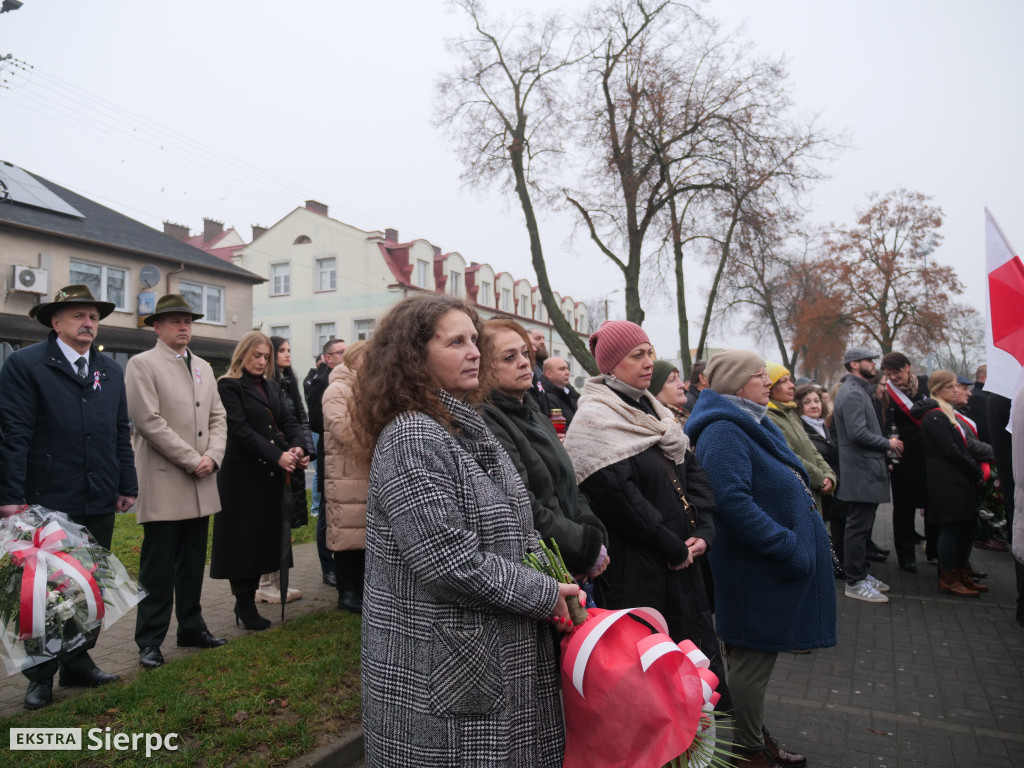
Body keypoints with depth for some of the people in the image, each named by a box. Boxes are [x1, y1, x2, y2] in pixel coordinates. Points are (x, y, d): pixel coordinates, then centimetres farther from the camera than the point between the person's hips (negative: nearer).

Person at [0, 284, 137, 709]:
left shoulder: (111, 369, 11)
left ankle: (79, 663, 30)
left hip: (100, 504, 5)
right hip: (48, 502, -5)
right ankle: (40, 676, 24)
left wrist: (127, 485, 10)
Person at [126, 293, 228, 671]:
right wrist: (192, 460, -15)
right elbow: (149, 421, -14)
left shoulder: (203, 367, 15)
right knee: (158, 567, 2)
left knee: (193, 563, 14)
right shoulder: (143, 364, -5)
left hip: (201, 484, 6)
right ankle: (150, 641, 14)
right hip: (164, 484, -6)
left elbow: (218, 417, 13)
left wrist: (212, 456, -4)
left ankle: (191, 627, 26)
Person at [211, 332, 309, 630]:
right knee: (243, 537, 1)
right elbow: (240, 429, -15)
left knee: (264, 536, 8)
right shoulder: (229, 385, -5)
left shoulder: (272, 386, 15)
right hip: (242, 473, -6)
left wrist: (297, 447, -14)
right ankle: (243, 604, 13)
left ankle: (248, 602, 18)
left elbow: (288, 420, 7)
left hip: (272, 473, 6)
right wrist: (277, 456, -22)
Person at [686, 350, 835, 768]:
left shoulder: (753, 424, 14)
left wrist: (796, 542, 16)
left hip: (776, 561, 10)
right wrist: (789, 547, -24)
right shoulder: (723, 432, -20)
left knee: (755, 657, 21)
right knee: (753, 659, 5)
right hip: (756, 568, -10)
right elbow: (733, 501, -29)